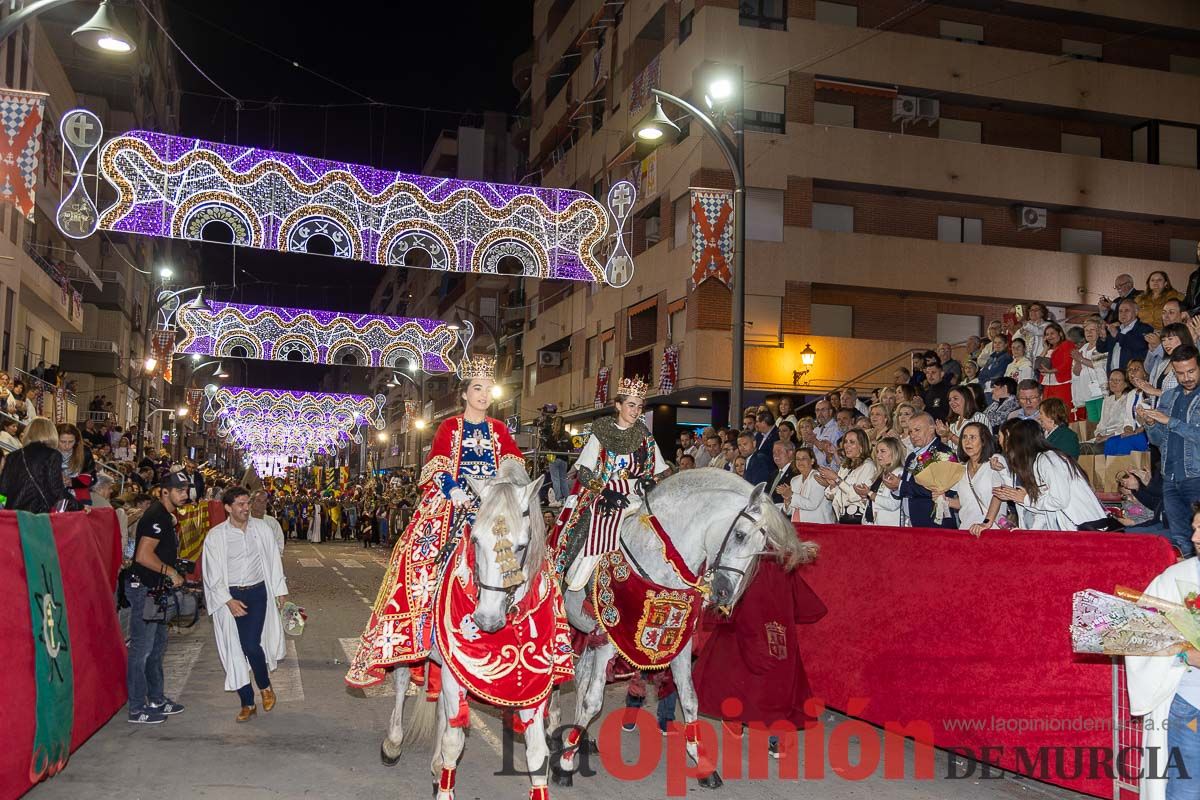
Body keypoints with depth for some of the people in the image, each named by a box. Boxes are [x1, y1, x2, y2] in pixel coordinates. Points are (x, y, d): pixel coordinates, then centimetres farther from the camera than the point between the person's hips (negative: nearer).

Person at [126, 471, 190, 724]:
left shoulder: (166, 516, 14)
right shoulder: (156, 517, -18)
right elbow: (144, 556, -27)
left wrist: (177, 565, 13)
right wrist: (171, 572, -18)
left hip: (157, 590, 11)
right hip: (143, 589, -11)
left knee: (157, 647, 18)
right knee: (141, 650, -4)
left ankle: (156, 699, 28)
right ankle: (137, 709, 2)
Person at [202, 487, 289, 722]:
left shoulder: (262, 529, 2)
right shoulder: (216, 536, -4)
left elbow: (274, 560, 11)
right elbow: (213, 574, -4)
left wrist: (280, 589, 12)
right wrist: (229, 601, -12)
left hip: (257, 592, 0)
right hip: (229, 597, 0)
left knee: (252, 645, -14)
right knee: (236, 649, 3)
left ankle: (265, 686, 14)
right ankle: (247, 703, 14)